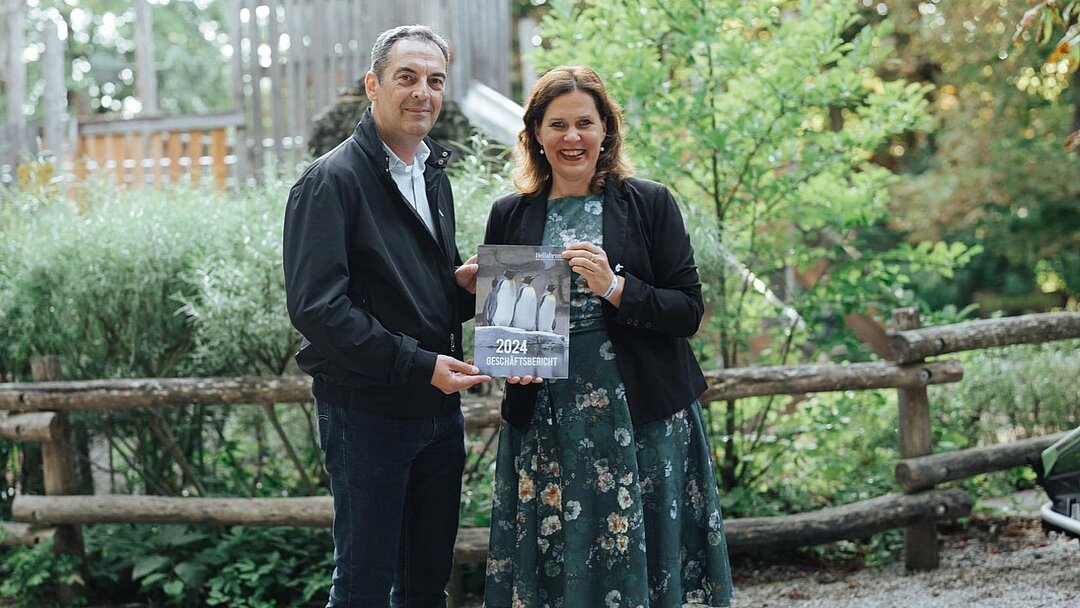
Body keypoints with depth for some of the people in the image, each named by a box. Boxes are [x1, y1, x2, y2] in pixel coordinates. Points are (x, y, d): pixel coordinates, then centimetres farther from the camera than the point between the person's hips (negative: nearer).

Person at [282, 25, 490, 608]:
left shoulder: (433, 176, 14)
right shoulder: (334, 180, -12)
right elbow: (316, 306, -20)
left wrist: (462, 281, 1)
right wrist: (419, 365, -22)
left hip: (439, 406, 7)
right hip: (367, 412, -7)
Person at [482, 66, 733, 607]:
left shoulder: (650, 204, 1)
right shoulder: (509, 215, 8)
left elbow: (688, 311, -3)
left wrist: (614, 287, -17)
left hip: (642, 422, -2)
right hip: (546, 426, 2)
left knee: (640, 560, -1)